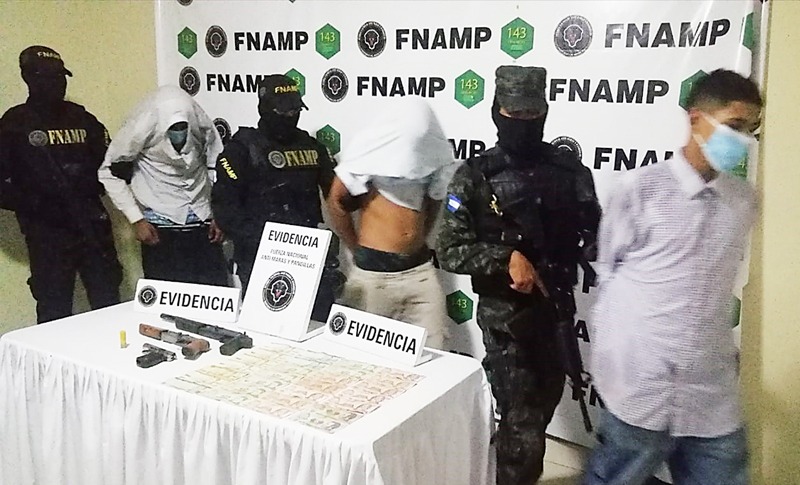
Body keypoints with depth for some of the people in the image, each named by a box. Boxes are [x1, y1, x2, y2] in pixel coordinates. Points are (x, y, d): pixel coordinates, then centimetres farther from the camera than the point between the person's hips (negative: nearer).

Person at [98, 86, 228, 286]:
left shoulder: (203, 127, -7)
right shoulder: (141, 131, -14)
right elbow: (110, 173, -3)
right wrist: (136, 219, -5)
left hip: (202, 224, 3)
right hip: (160, 228, -2)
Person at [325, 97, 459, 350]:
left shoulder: (430, 152, 0)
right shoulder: (372, 152, -10)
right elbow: (335, 203, -2)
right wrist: (359, 250, 7)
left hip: (420, 269, 3)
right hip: (372, 272, -3)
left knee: (432, 350, 4)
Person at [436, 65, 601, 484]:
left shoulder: (568, 169, -1)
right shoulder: (475, 177, -10)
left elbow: (591, 230, 7)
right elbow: (449, 251, -13)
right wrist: (506, 257, -26)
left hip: (554, 306, 5)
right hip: (504, 312, -4)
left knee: (544, 401, 20)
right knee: (521, 417, 1)